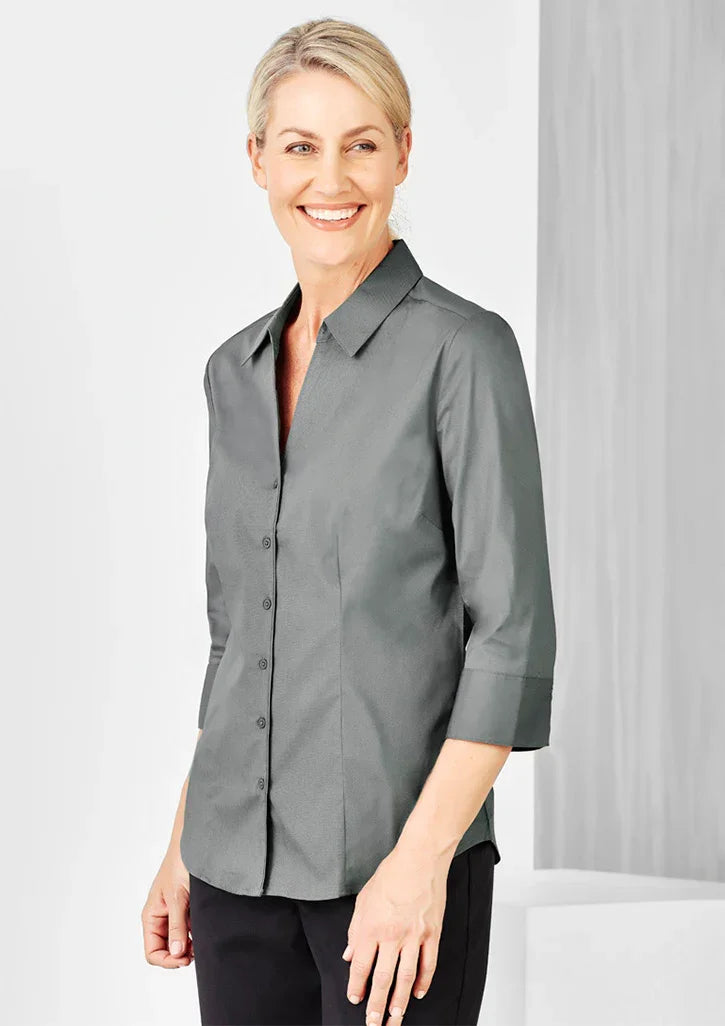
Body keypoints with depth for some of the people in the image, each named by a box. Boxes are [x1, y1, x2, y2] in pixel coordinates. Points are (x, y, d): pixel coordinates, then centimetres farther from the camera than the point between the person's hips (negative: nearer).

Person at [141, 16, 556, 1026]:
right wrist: (183, 846, 14)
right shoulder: (237, 370, 10)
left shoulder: (463, 348, -9)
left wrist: (422, 856, -18)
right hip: (241, 861, 6)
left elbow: (513, 631, -12)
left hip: (399, 863, -5)